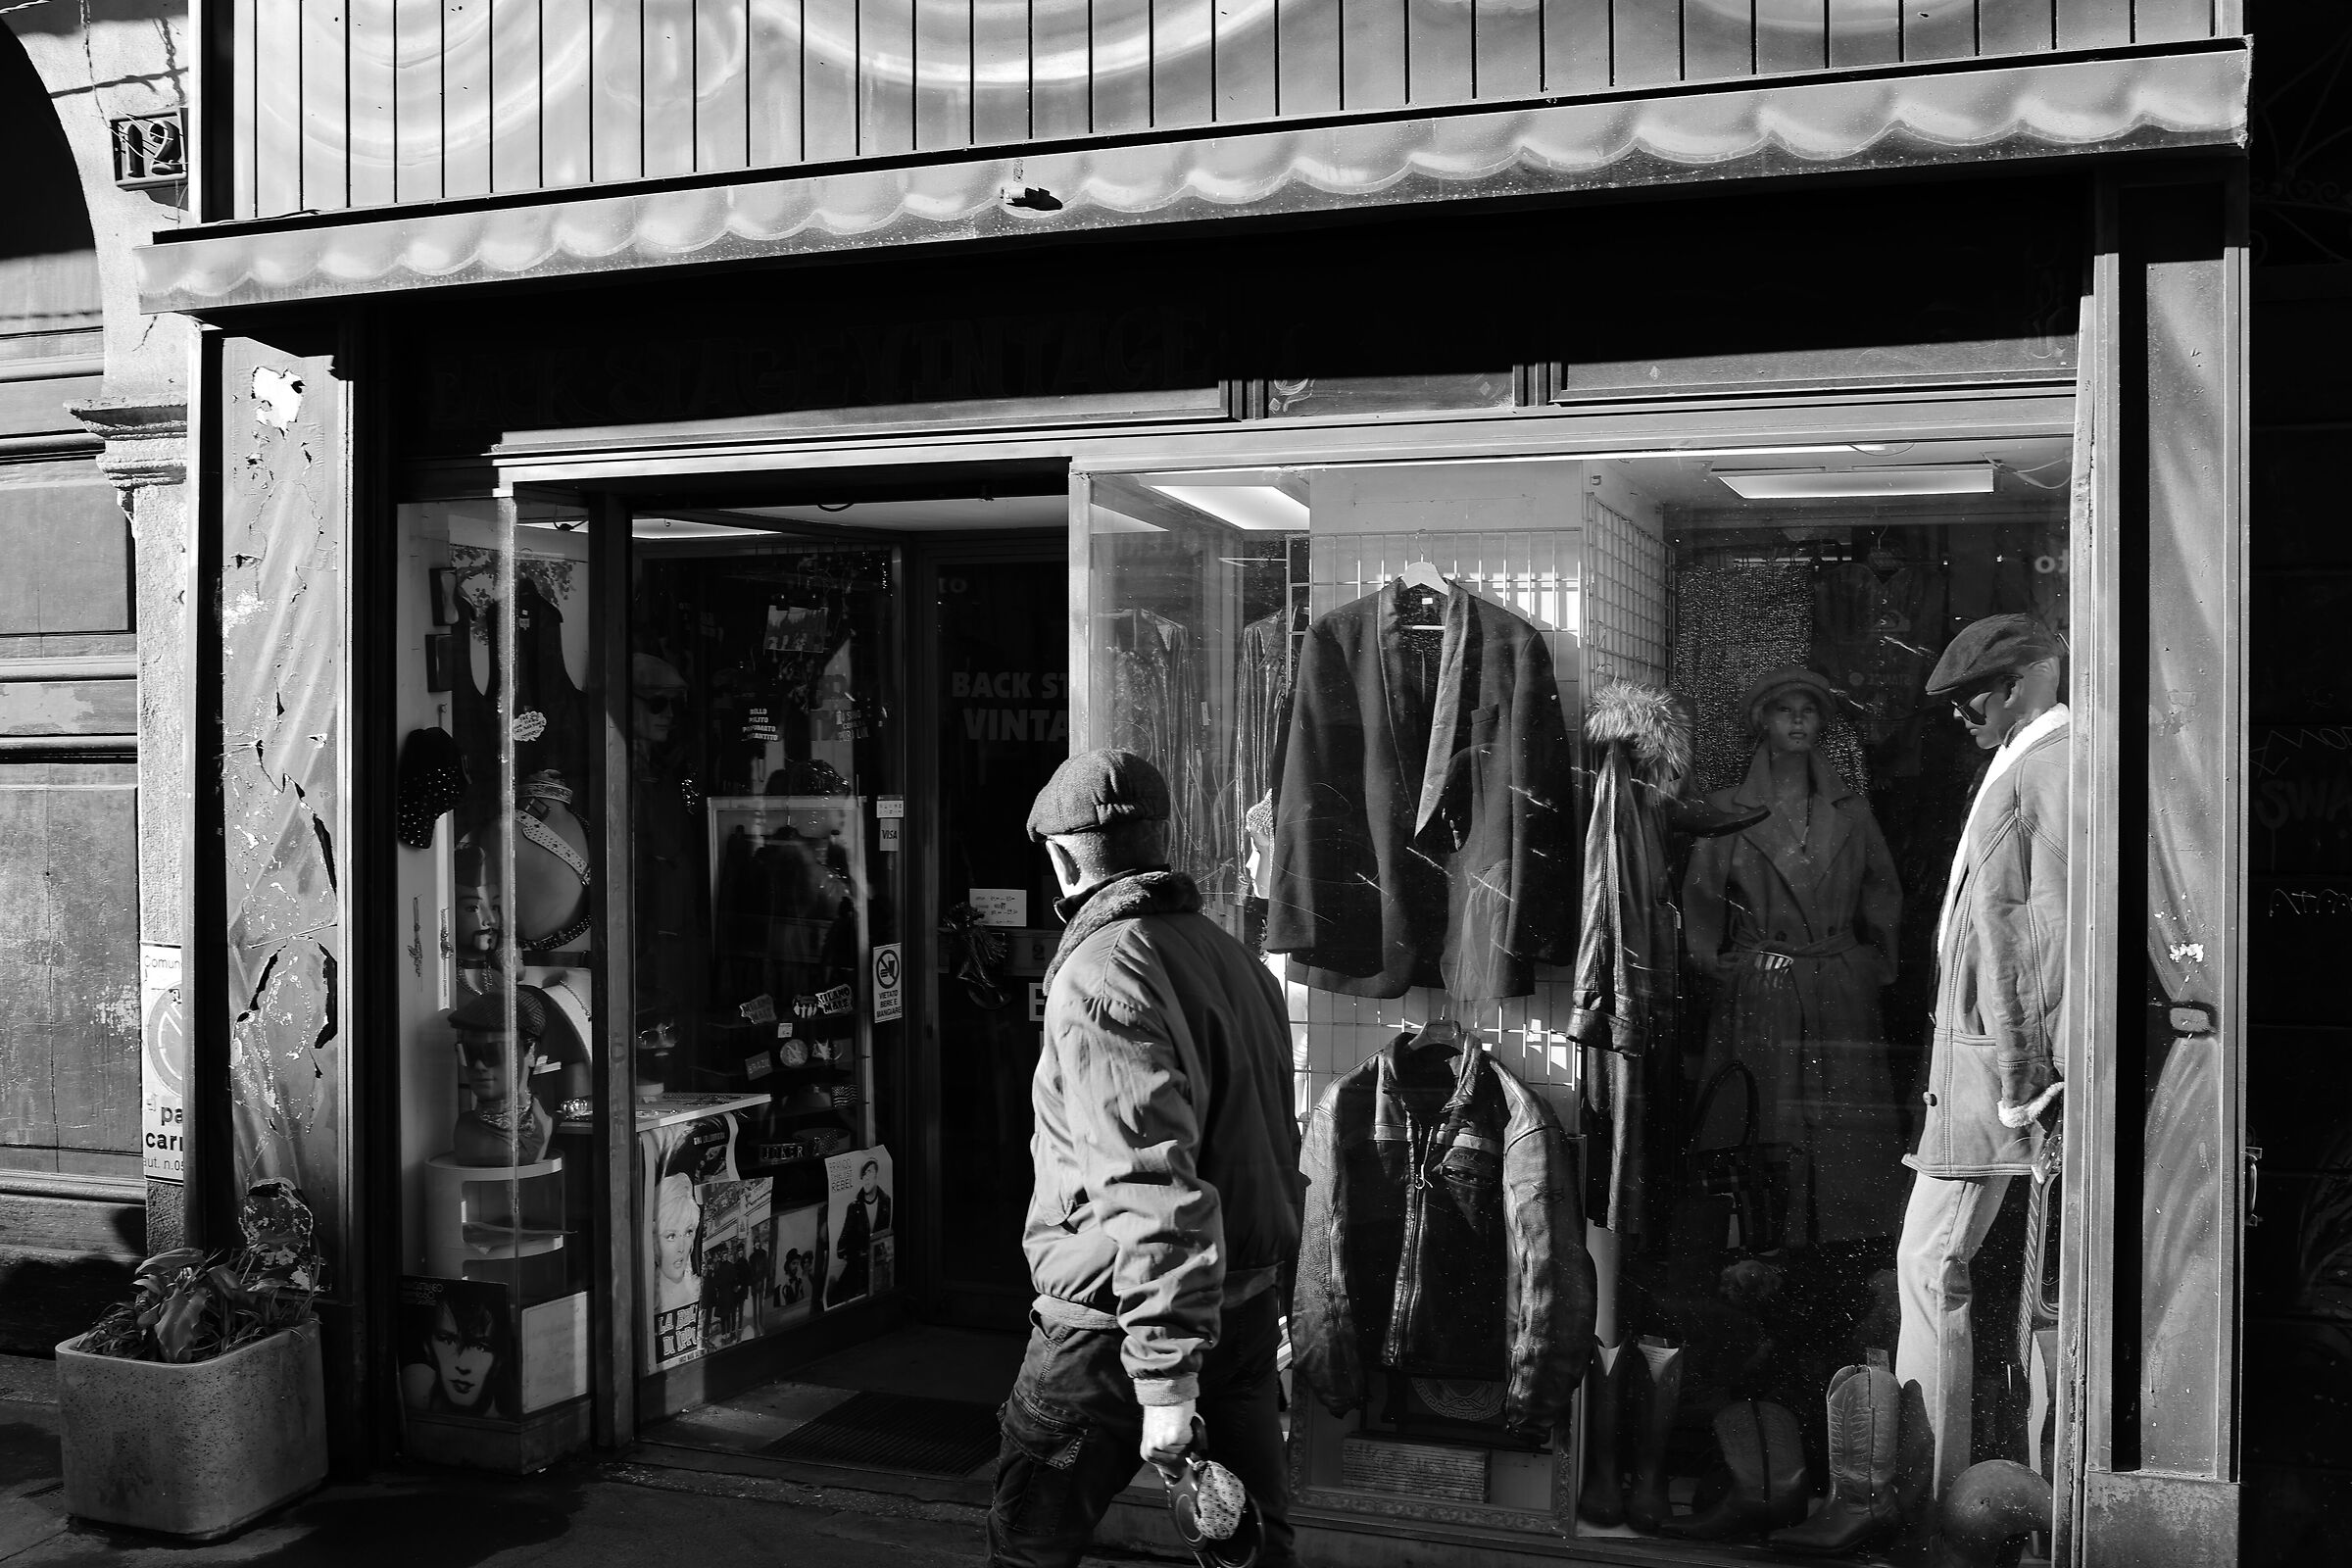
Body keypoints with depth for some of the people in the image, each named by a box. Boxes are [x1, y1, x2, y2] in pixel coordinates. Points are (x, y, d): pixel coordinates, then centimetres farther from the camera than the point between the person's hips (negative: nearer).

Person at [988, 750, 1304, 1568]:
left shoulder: (1100, 976, -19)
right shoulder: (1234, 957, 8)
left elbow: (1152, 1186, -27)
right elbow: (1278, 1143, 16)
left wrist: (1166, 1374, -26)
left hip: (1117, 1323, -8)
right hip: (1250, 1309, 8)